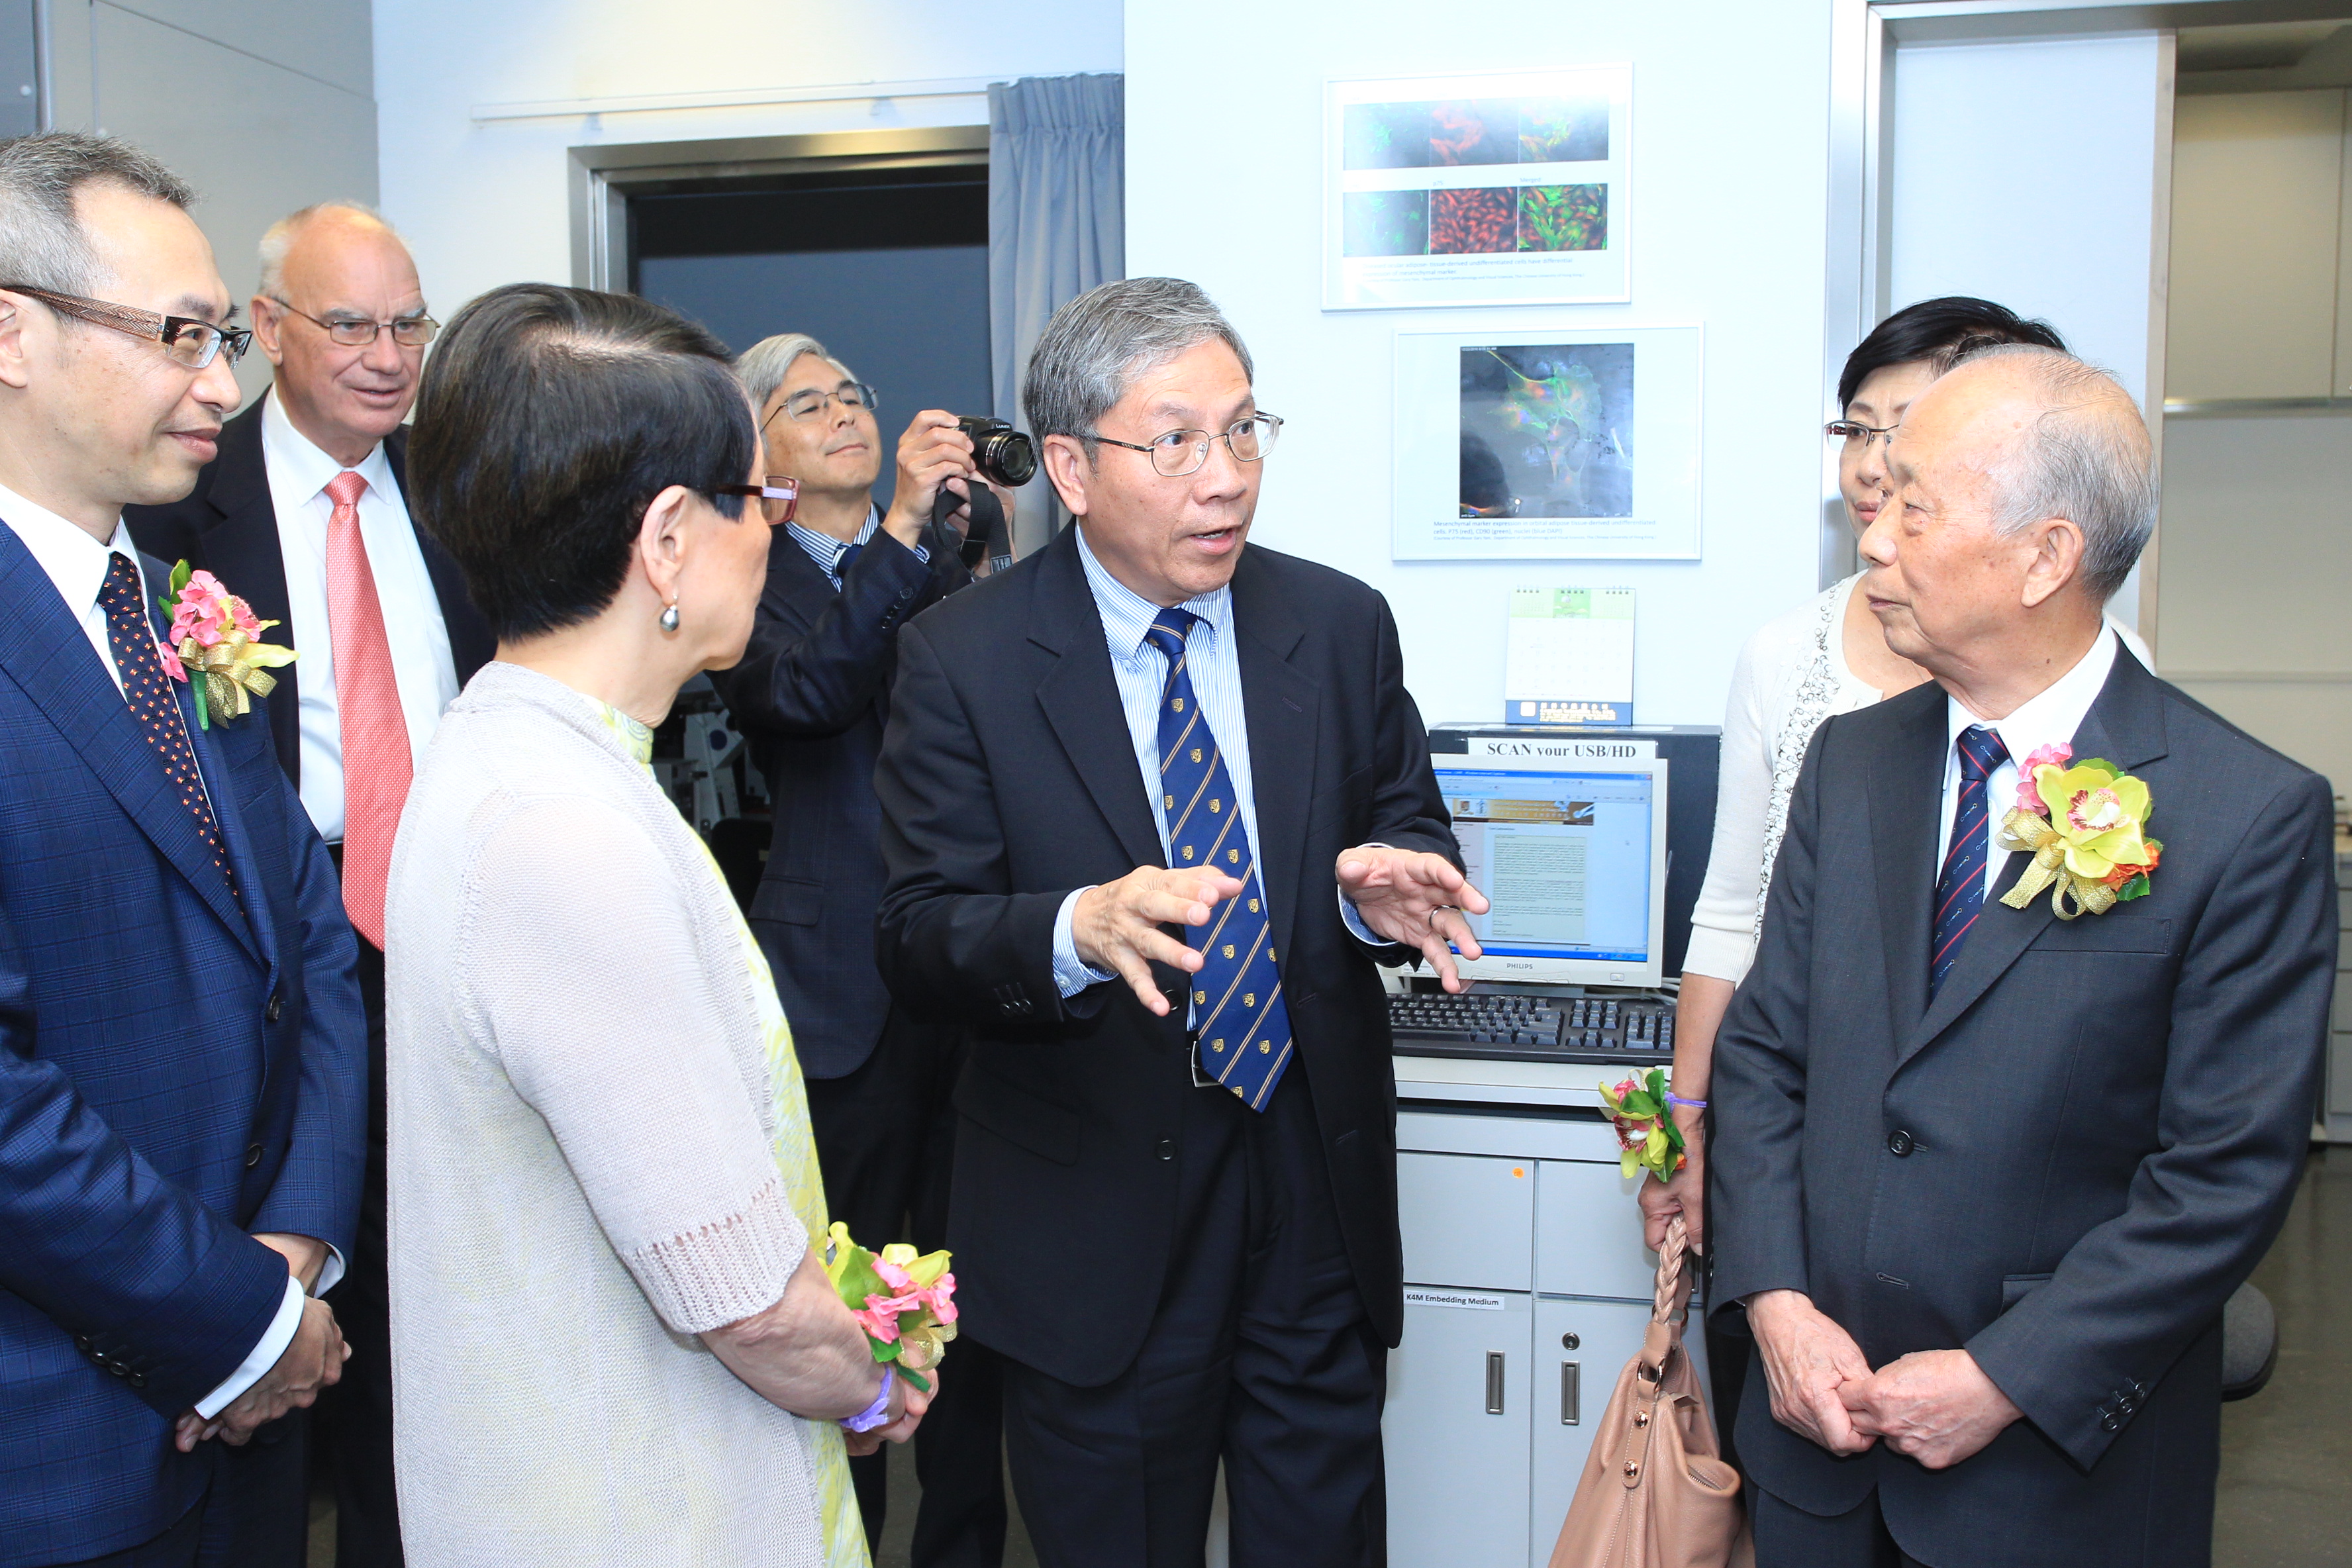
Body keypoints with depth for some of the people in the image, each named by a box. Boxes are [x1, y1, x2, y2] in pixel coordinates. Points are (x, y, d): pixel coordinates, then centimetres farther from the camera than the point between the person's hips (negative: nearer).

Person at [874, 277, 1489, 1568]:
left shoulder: (1340, 626, 0)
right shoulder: (960, 661, -9)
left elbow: (1412, 831, 6)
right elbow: (919, 939, -13)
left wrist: (1384, 887, -19)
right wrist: (1081, 928, -34)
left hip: (1319, 1199, 3)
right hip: (1096, 1213, -2)